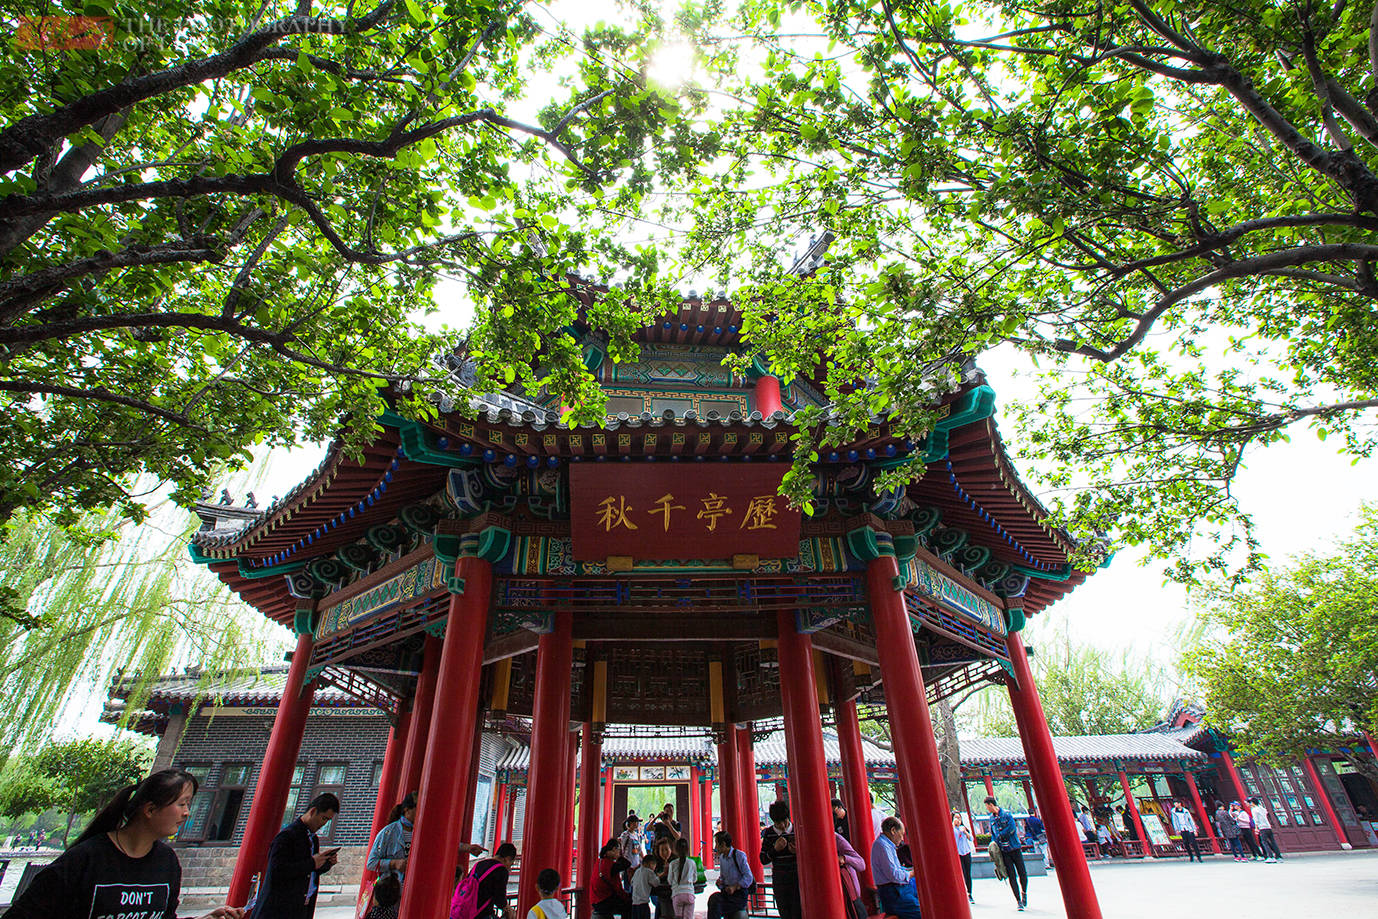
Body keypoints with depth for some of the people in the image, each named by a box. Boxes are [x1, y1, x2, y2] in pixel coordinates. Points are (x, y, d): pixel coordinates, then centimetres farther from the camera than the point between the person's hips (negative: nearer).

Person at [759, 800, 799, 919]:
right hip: (779, 881, 1)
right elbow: (763, 860, 3)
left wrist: (798, 852, -14)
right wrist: (775, 849, -14)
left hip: (797, 880, -1)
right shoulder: (769, 833, 1)